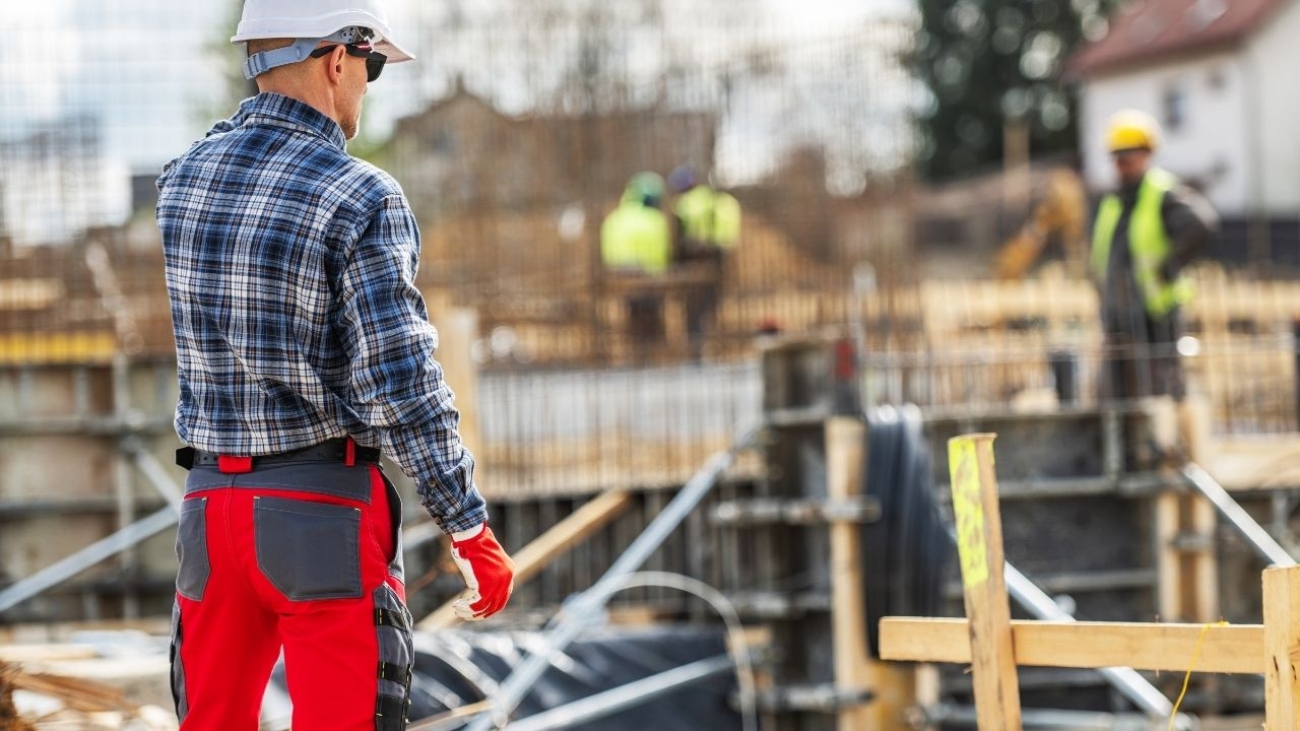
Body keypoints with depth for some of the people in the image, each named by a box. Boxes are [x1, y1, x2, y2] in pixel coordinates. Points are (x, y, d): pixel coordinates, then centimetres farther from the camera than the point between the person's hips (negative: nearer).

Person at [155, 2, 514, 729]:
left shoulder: (182, 181, 5)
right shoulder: (361, 199, -15)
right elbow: (401, 389, -18)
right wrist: (472, 530, -10)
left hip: (212, 504, 6)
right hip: (326, 514, -6)